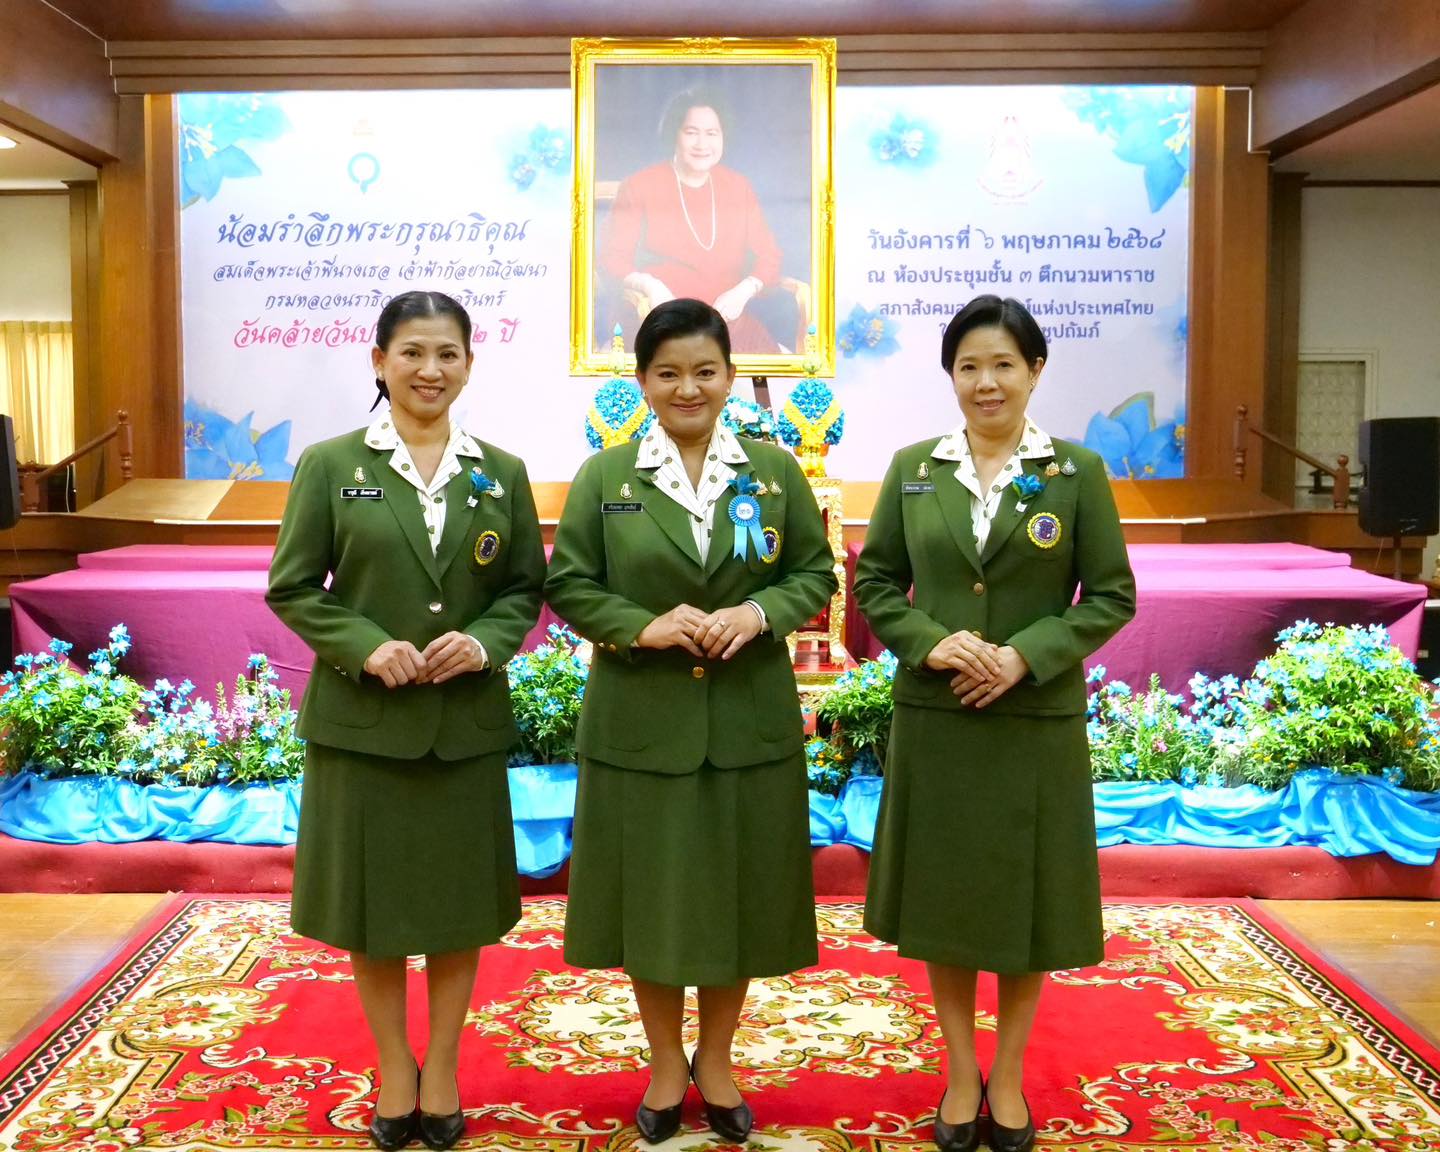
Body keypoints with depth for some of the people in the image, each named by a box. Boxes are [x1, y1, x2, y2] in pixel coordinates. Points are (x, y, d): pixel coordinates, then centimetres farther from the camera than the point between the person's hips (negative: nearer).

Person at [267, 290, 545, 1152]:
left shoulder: (502, 474, 4)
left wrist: (484, 643, -13)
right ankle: (394, 1070, 27)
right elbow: (292, 587, -2)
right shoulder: (330, 466, -2)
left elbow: (526, 588, 7)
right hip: (360, 718, -1)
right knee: (373, 896, 8)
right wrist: (366, 646, -17)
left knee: (460, 898, 10)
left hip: (468, 721, 2)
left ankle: (442, 1071, 27)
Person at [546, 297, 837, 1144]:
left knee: (738, 886, 9)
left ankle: (717, 1060, 30)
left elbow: (815, 574, 6)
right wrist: (644, 626, -17)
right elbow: (571, 587, 0)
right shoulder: (604, 477, 1)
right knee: (652, 890, 8)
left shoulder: (775, 469, 4)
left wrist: (758, 614, -13)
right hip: (642, 722, -1)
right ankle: (666, 1063, 28)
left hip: (750, 720, 1)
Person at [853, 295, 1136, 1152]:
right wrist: (929, 640, -14)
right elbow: (876, 582, 5)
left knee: (1026, 898, 8)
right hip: (934, 720, 2)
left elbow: (1112, 596, -3)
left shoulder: (1078, 471, -2)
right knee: (940, 897, 9)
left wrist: (1026, 655, -16)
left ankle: (1009, 1076, 27)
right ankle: (961, 1073, 27)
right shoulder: (913, 468, 3)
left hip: (1037, 722, -1)